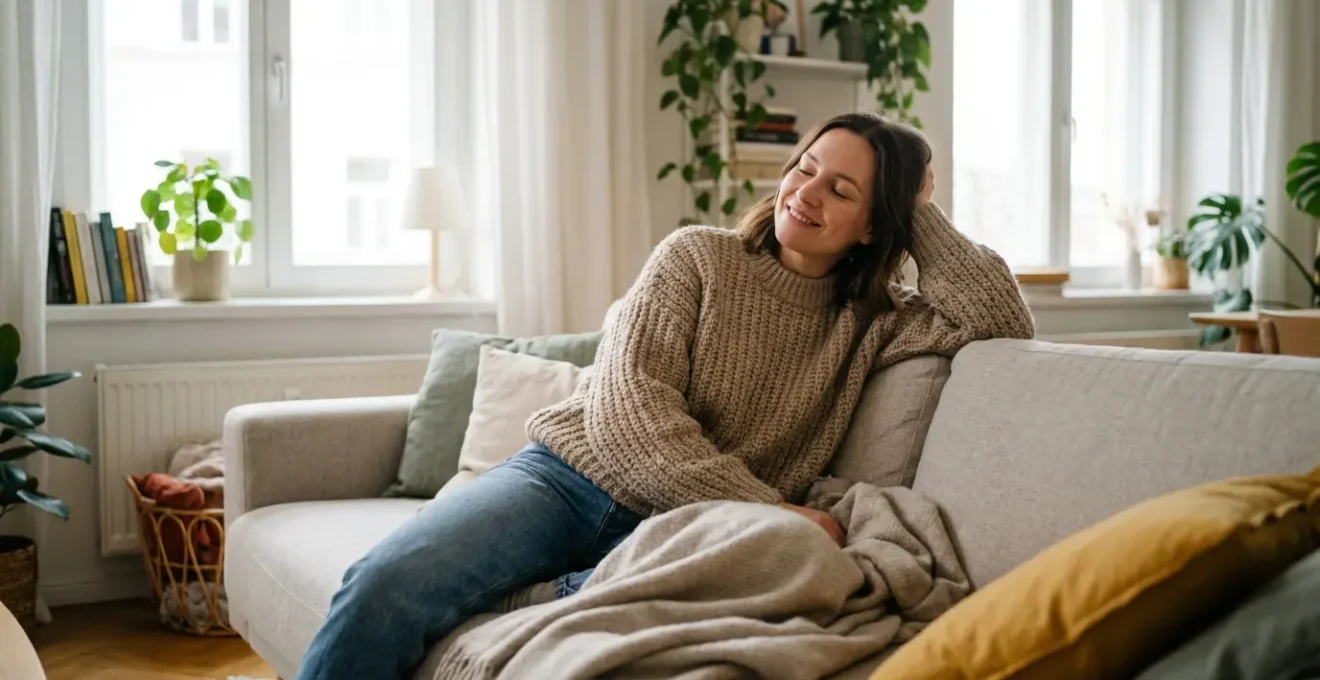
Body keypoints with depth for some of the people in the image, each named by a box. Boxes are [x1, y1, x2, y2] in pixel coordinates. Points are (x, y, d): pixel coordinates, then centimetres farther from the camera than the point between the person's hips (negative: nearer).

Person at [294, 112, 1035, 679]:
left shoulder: (873, 323, 8)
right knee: (387, 583, -25)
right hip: (569, 474, 0)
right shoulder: (697, 257, 1)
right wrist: (767, 511, -17)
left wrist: (923, 211, 1)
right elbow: (625, 408, -10)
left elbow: (1005, 321, -5)